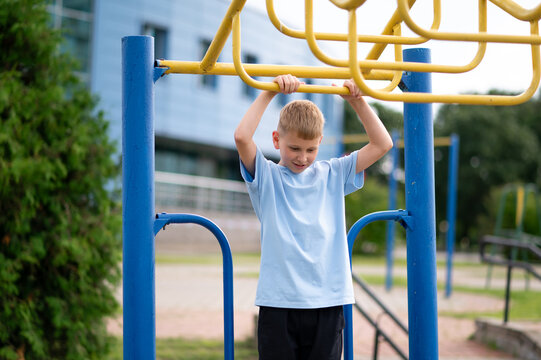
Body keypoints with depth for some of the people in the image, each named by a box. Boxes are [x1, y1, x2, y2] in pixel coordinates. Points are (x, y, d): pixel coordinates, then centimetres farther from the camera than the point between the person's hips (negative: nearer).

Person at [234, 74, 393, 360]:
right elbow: (242, 137, -14)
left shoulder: (332, 175, 13)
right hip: (279, 301, -2)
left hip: (327, 300, 3)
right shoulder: (266, 177, 4)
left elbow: (382, 144, 9)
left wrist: (357, 101, 2)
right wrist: (269, 93, -11)